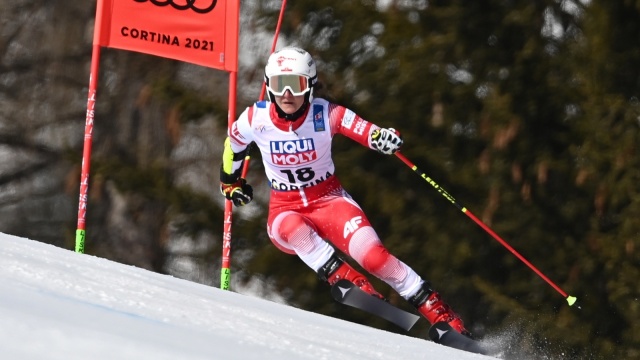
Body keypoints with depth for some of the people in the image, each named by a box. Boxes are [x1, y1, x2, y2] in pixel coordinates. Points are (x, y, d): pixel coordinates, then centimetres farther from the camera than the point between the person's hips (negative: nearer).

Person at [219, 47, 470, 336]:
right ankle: (347, 280, -36)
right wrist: (231, 184, 23)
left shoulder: (326, 114, -14)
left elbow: (370, 133, -26)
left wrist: (386, 139, -49)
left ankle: (438, 311, -15)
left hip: (329, 201, -1)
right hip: (285, 209, 1)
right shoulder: (255, 119, -11)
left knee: (372, 255, -24)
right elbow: (233, 145, 12)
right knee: (293, 228, -38)